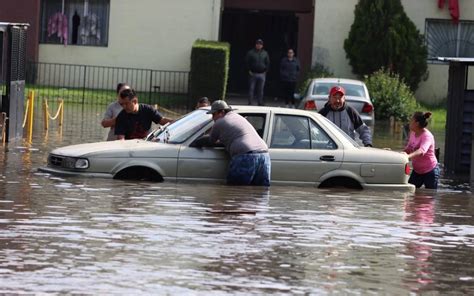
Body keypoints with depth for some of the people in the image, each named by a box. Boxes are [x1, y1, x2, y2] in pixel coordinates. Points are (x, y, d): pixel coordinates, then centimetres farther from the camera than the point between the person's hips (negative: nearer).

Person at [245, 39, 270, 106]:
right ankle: (250, 103, 1)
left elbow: (267, 63, 14)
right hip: (253, 74, -2)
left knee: (260, 90, 4)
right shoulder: (251, 52, 2)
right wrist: (249, 70, -5)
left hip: (262, 74, 2)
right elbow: (247, 62, 2)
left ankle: (260, 103, 9)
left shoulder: (265, 53, 11)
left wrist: (265, 71, 5)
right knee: (251, 89, -2)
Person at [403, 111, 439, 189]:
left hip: (430, 171, -8)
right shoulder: (412, 133, 1)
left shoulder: (427, 136, -24)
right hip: (417, 171, 8)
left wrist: (408, 156, -61)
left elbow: (421, 151, -44)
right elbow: (408, 149, 13)